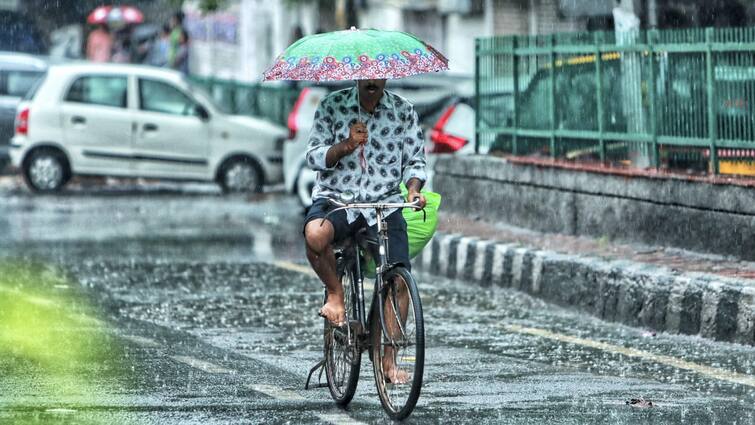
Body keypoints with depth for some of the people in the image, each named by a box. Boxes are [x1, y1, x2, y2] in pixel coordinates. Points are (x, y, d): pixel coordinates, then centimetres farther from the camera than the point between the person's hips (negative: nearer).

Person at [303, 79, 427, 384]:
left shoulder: (404, 112, 6)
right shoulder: (332, 106, 2)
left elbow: (415, 160, 9)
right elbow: (314, 157, -1)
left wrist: (413, 188, -12)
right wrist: (347, 145, -19)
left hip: (384, 204, 2)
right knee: (315, 234, -36)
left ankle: (388, 359, -1)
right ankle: (335, 293, -7)